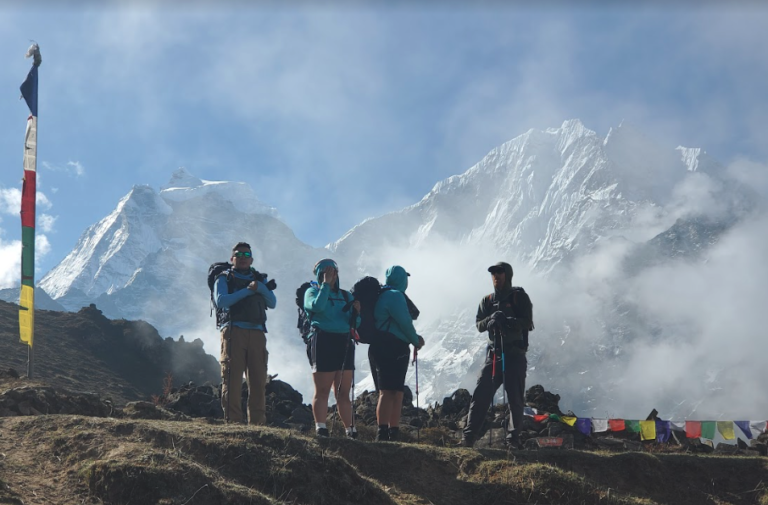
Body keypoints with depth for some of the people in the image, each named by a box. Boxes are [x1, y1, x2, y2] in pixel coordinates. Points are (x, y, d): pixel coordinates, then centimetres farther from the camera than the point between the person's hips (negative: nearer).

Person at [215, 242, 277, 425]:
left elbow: (272, 304, 11)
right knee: (232, 379, -8)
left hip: (257, 334, 3)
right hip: (233, 332, -3)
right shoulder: (224, 278, 13)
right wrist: (246, 291, -11)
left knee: (258, 380, -1)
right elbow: (220, 301, -6)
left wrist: (262, 289, -8)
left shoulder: (259, 279, 23)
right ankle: (232, 421, -8)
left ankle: (257, 422, 0)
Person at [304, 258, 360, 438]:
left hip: (345, 344, 4)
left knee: (343, 392, 4)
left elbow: (354, 324, 15)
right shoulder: (312, 291, 8)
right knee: (322, 390, -4)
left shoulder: (346, 295, 20)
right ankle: (321, 428, -6)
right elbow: (317, 306, -16)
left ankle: (350, 429, 5)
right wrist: (326, 284, -10)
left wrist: (356, 312, -6)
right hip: (323, 342, -4)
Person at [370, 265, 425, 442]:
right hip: (392, 349, -10)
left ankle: (394, 432, 15)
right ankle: (383, 433, -18)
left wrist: (415, 337, 15)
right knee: (388, 392, -14)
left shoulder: (383, 295, 21)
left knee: (396, 393, 13)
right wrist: (416, 341, 5)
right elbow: (405, 323, -12)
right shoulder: (395, 296, -9)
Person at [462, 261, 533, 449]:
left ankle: (513, 438, 5)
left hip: (515, 353, -3)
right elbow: (479, 325, 6)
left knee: (515, 398, -1)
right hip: (493, 352, 3)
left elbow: (528, 323, -8)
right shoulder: (487, 301, 14)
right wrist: (490, 320, -16)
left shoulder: (519, 297, 1)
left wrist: (506, 321, -23)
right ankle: (469, 436, -6)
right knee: (480, 394, -4)